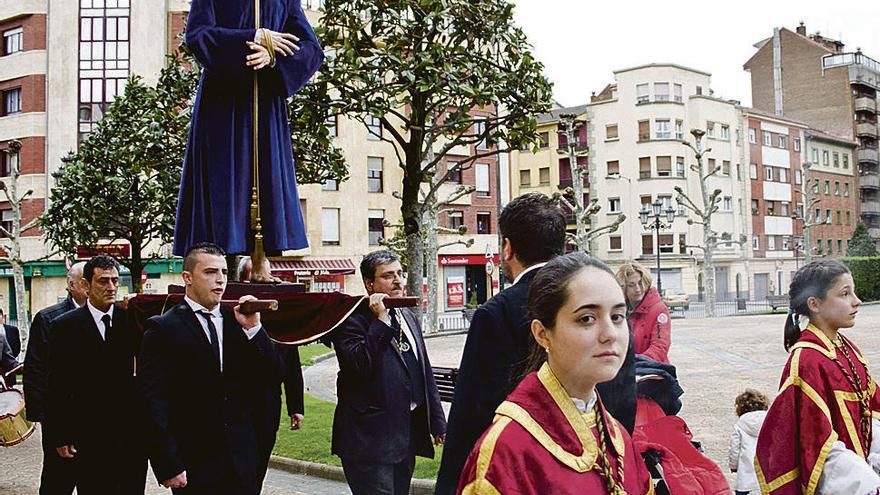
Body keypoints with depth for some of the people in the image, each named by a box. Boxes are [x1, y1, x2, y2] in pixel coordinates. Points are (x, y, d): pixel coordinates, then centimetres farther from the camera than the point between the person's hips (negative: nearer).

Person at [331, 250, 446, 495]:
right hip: (370, 439, -7)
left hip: (408, 435, 8)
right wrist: (381, 321, -22)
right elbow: (358, 368, -25)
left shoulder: (408, 318, 15)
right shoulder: (353, 319, -10)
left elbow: (425, 373, 19)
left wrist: (437, 422, 16)